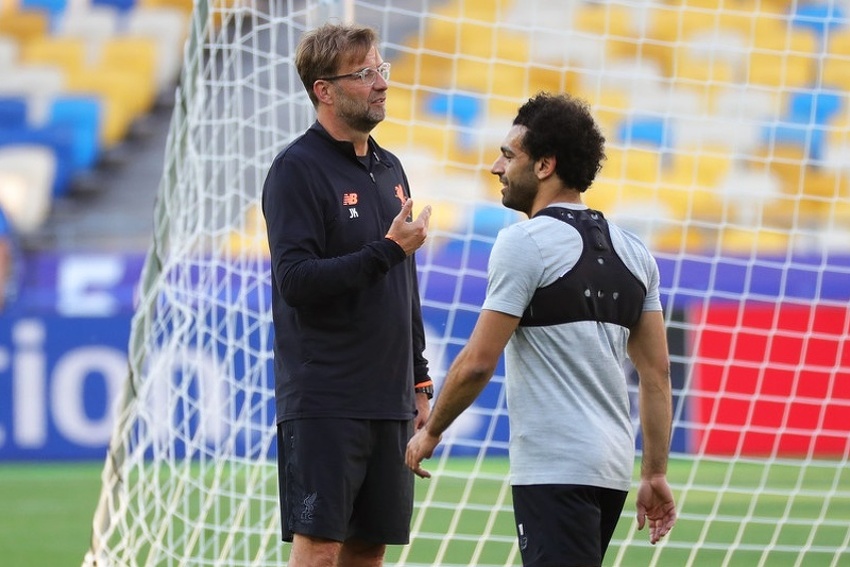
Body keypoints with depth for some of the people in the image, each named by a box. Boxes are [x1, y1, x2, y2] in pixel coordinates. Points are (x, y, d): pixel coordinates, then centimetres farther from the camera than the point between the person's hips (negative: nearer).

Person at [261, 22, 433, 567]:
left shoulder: (389, 168, 16)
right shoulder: (298, 169, -8)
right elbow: (295, 281, -18)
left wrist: (419, 381, 19)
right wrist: (387, 251, -19)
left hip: (389, 401, 7)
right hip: (323, 405, -7)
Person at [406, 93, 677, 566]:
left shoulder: (525, 243, -9)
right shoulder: (632, 252, 14)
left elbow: (477, 363, -11)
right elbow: (658, 372, 13)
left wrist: (431, 432, 4)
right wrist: (656, 474, 16)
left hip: (555, 470, -8)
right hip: (611, 468, 8)